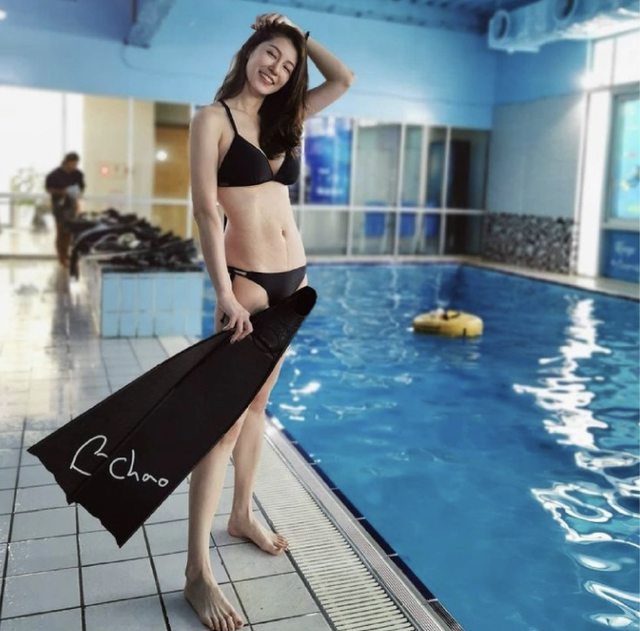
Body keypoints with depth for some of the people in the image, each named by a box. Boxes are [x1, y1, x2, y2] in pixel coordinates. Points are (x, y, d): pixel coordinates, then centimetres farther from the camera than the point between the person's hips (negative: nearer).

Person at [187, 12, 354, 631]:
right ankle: (198, 573, -2)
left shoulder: (281, 119, 16)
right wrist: (225, 294, -21)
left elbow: (344, 78, 22)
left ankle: (243, 515, 30)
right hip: (247, 280, -7)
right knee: (226, 416, -9)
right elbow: (206, 210, -13)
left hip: (293, 278, 7)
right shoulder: (213, 118, -4)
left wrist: (301, 34, 16)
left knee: (257, 404, 15)